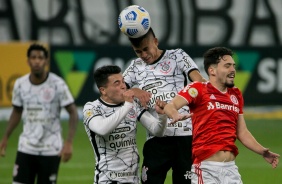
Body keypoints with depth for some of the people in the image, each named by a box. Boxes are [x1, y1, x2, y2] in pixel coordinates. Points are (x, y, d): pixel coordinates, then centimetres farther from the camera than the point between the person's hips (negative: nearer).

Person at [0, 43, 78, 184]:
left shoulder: (57, 84, -11)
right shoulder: (20, 84, 0)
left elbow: (73, 113, -8)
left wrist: (69, 142, -19)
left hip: (51, 150, -3)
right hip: (26, 147, 3)